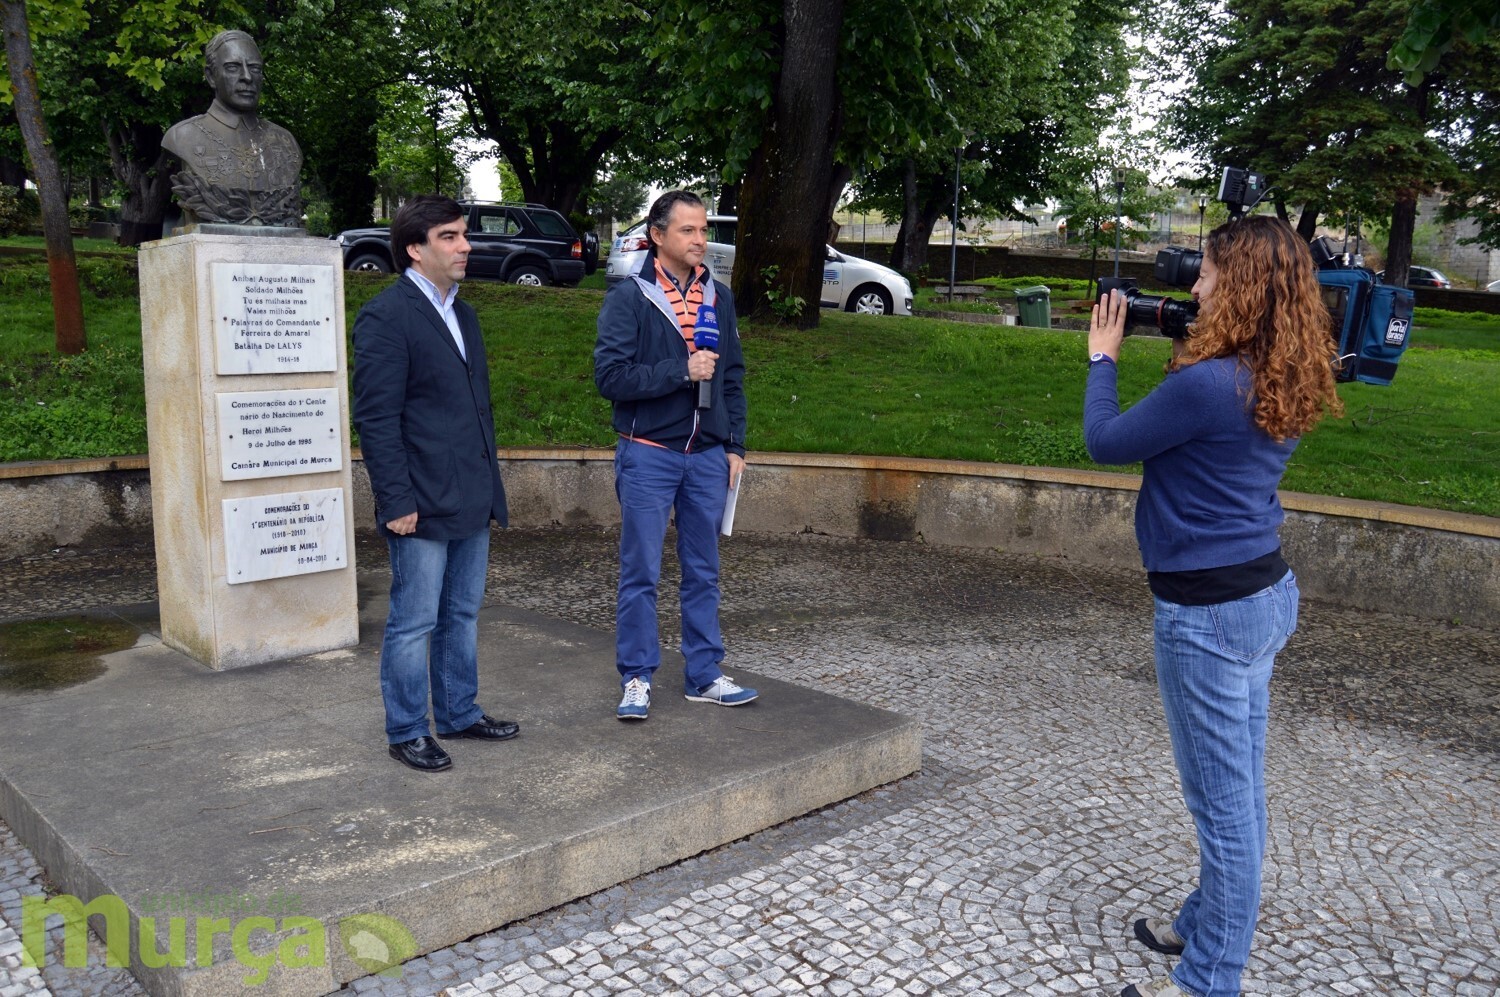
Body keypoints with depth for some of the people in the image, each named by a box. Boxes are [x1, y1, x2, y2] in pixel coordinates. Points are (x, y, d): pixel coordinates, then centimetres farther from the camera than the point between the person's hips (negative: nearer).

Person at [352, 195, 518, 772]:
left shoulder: (462, 314, 16)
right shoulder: (386, 317, -11)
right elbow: (376, 418, -14)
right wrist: (396, 501, -17)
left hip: (471, 502, 8)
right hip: (423, 506, -8)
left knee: (462, 615, 17)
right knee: (414, 623, 3)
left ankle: (459, 714, 30)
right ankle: (407, 733, 17)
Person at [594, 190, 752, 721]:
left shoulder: (718, 297, 10)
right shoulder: (628, 297, -5)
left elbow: (734, 377, 14)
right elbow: (610, 375, -13)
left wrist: (735, 446, 8)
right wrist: (681, 370, -20)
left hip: (707, 457, 5)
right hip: (648, 455, -4)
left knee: (703, 572, 11)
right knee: (640, 573, 2)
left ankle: (704, 675, 22)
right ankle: (636, 678, 14)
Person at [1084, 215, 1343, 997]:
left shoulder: (1207, 384, -22)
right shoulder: (1282, 386, 5)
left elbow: (1105, 442, -10)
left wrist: (1102, 357, 5)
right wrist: (1189, 349, 11)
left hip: (1209, 611, -9)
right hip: (1266, 592, 9)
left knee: (1224, 801, 2)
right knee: (1238, 789, 21)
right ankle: (1209, 924, 40)